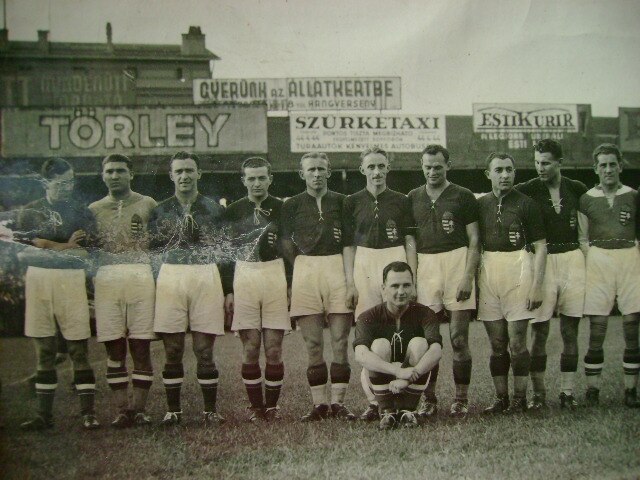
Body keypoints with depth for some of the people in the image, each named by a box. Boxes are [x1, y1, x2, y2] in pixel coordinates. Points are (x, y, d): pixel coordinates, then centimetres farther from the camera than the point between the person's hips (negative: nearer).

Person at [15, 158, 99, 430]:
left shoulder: (81, 212, 9)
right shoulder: (30, 211, 11)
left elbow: (82, 252, -2)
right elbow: (21, 251, -2)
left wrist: (44, 248, -7)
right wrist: (64, 247, -7)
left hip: (71, 279, -1)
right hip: (38, 279, 2)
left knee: (78, 349, -4)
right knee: (44, 350, 6)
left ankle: (88, 413, -1)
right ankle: (44, 415, 12)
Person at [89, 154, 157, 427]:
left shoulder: (147, 204, 9)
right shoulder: (94, 209, 15)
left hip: (140, 277, -2)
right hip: (106, 279, 2)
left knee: (141, 347, -1)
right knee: (114, 349, 2)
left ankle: (138, 409, 5)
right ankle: (121, 410, 7)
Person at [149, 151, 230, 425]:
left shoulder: (214, 209, 9)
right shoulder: (160, 211, 11)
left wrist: (229, 292, 4)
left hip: (206, 278, -1)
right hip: (170, 278, 1)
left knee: (204, 350, 1)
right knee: (172, 351, 3)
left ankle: (210, 410, 10)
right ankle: (173, 410, 13)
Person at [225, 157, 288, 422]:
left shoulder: (282, 208, 6)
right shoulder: (232, 211, 8)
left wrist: (291, 286, 1)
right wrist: (227, 290, 2)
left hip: (276, 276, 0)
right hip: (244, 277, 1)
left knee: (274, 348, 0)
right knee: (250, 348, 0)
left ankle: (272, 405, 13)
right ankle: (255, 406, 12)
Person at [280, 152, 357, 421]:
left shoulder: (342, 202, 10)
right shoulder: (292, 205, 10)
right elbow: (287, 247, 9)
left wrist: (351, 274, -1)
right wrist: (306, 268, 3)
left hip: (338, 268, 0)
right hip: (305, 269, 0)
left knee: (340, 341, -1)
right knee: (313, 343, 1)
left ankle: (338, 402, 5)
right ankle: (320, 403, 7)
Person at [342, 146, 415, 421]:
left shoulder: (401, 201, 8)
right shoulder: (352, 202, 9)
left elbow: (410, 242, 8)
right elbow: (348, 244, 8)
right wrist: (350, 283, 1)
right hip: (363, 265, 1)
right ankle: (374, 400, 4)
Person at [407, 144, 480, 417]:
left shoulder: (463, 196, 4)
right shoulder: (413, 198, 14)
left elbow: (473, 241, 1)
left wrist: (468, 276, -9)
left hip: (456, 262, -2)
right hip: (425, 265, 3)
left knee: (458, 337, -1)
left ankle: (461, 398, 8)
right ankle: (428, 397, 9)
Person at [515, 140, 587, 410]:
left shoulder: (576, 189, 6)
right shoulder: (528, 190, -1)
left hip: (573, 260, 2)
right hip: (542, 262, -2)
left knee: (570, 330, 6)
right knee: (539, 330, -1)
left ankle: (567, 391, 14)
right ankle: (538, 393, 8)